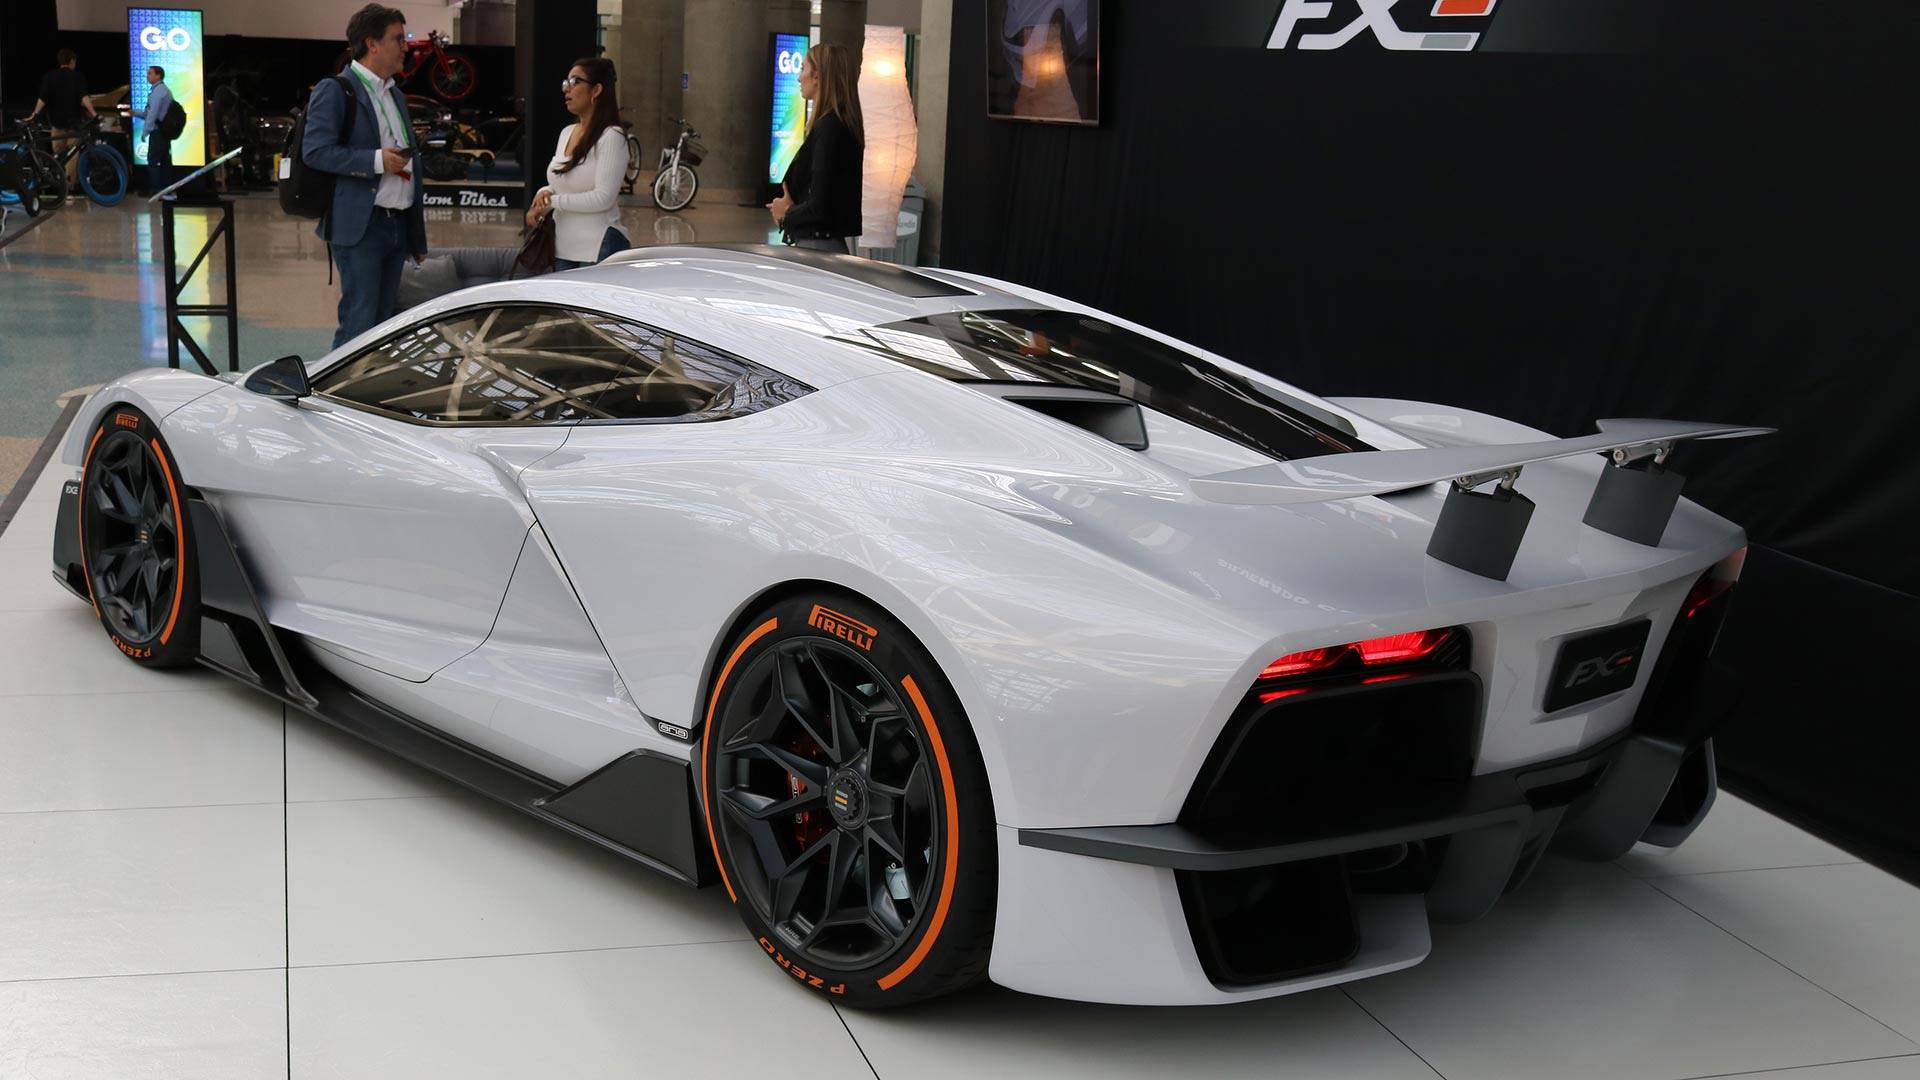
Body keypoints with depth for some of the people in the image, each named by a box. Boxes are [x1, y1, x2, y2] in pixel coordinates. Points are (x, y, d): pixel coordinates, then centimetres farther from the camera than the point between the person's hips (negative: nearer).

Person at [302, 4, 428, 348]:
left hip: (398, 225, 8)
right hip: (360, 226, -8)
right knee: (359, 326, -9)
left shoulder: (396, 95, 21)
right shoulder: (335, 91, -5)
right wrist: (376, 160, -20)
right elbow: (315, 151, -15)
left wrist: (417, 236, 22)